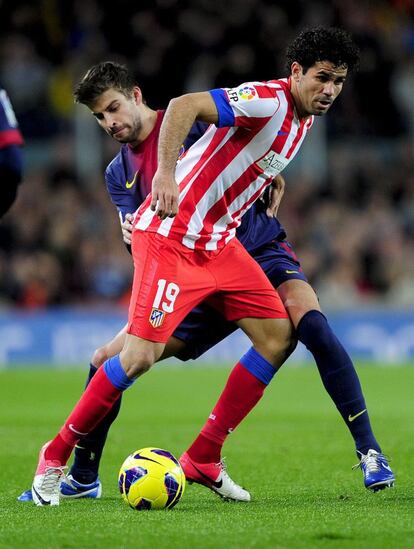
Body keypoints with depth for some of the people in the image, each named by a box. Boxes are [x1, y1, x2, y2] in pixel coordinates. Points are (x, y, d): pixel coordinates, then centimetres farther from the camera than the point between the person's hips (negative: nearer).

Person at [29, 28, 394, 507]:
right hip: (170, 236, -9)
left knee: (279, 337, 2)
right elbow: (185, 106, -33)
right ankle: (56, 455, 2)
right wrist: (165, 174, -41)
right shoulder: (268, 101, -20)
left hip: (218, 242, 9)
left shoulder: (302, 118, 9)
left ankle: (202, 459, 8)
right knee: (141, 355, -16)